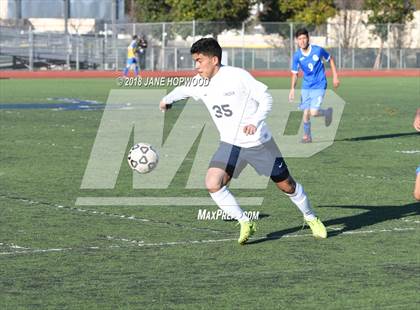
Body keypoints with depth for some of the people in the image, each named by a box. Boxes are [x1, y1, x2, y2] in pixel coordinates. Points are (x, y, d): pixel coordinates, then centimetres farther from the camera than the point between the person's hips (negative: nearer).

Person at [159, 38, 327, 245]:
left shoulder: (237, 76, -20)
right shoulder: (199, 84, -3)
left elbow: (266, 98, -19)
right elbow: (182, 90, 20)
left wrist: (255, 122, -36)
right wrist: (166, 100, 39)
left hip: (259, 142, -4)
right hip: (230, 144, 4)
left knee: (286, 185, 8)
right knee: (212, 184, -19)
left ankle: (311, 218, 35)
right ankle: (245, 223, -3)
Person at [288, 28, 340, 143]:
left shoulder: (318, 50, -13)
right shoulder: (297, 56, -6)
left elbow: (330, 59, 4)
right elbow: (294, 73, 4)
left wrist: (335, 76, 3)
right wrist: (292, 89, -8)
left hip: (319, 86, -3)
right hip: (306, 87, 3)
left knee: (313, 112, -16)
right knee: (306, 113, 2)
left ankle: (327, 112, 17)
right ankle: (307, 136, 21)